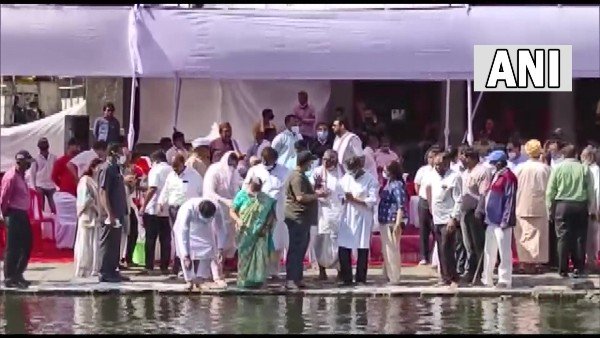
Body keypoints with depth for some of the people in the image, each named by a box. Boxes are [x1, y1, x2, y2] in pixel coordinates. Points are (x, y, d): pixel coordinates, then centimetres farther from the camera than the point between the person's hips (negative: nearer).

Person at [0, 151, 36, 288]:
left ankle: (18, 274, 23)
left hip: (22, 214, 9)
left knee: (26, 245, 13)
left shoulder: (21, 175, 12)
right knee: (13, 248, -3)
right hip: (14, 215, -9)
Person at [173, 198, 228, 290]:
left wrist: (220, 248, -24)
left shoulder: (216, 210, -33)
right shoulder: (188, 209, -43)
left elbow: (220, 229, -20)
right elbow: (183, 233, -42)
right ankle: (190, 282, -5)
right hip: (185, 228, -3)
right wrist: (186, 256, -44)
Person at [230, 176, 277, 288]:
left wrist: (267, 226, -7)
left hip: (260, 233, 2)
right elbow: (232, 211, -1)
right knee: (245, 256, 1)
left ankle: (256, 280, 3)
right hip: (246, 233, -2)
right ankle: (243, 280, 9)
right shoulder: (242, 195, -1)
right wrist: (238, 220, -19)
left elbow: (271, 214, 8)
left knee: (260, 256, -5)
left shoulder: (266, 199, 4)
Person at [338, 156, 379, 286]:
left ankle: (361, 279, 12)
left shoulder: (371, 180, -6)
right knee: (343, 249, -1)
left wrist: (354, 199, -18)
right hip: (347, 218, 4)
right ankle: (346, 279, 9)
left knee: (362, 250, 3)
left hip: (363, 218, -4)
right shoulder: (345, 178, 9)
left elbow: (372, 201, -13)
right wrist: (344, 199, -8)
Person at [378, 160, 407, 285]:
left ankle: (394, 278, 2)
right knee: (386, 250, 16)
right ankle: (389, 276, 25)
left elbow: (401, 206, -20)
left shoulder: (397, 185, -15)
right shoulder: (389, 184, 14)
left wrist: (398, 224, -24)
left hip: (392, 222, -10)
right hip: (385, 222, 10)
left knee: (392, 250, -4)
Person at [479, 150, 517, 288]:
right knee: (489, 251, 14)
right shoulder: (496, 175, 17)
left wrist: (505, 220, -19)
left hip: (501, 221, -10)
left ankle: (505, 280, 0)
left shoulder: (508, 177, -12)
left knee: (504, 251, -4)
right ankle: (487, 279, 22)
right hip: (491, 220, 10)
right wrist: (482, 210, 19)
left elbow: (510, 199, -16)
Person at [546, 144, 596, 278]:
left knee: (563, 238, 3)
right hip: (581, 206, 1)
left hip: (562, 206, -1)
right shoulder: (584, 169, 1)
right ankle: (579, 269, 6)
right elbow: (591, 191, 3)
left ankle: (563, 270, 3)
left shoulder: (558, 168, -1)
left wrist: (549, 207, 7)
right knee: (580, 238, 6)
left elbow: (550, 191, 0)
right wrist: (592, 210, 8)